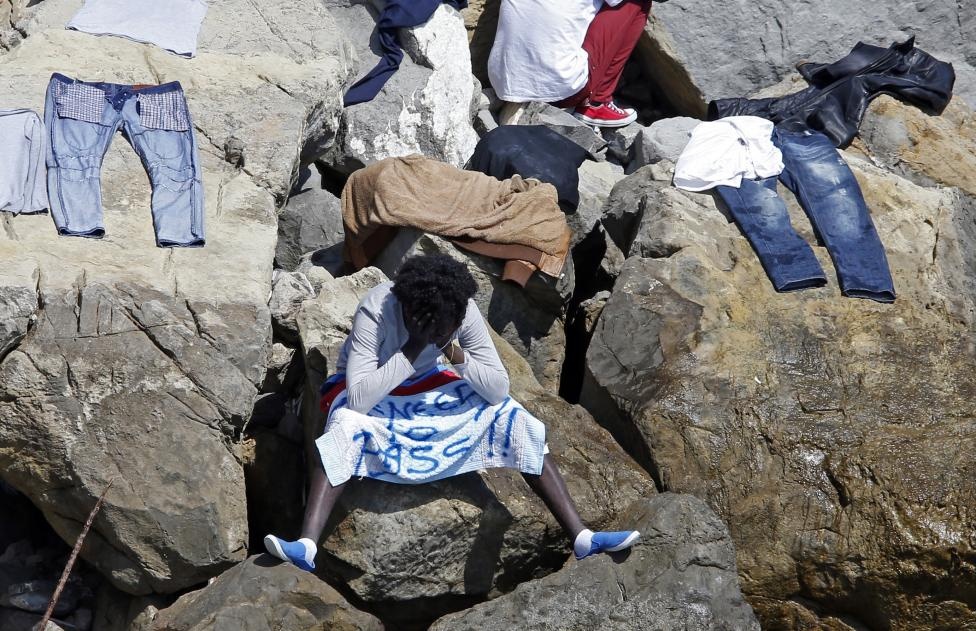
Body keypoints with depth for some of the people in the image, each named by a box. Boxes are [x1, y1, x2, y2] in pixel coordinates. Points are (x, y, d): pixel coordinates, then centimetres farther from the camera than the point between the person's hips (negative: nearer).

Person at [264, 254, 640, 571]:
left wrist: (459, 357, -37)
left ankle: (581, 538, -20)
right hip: (368, 393, -3)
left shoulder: (464, 312, -22)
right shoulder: (376, 312, -33)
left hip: (427, 387, 4)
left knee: (513, 418, -18)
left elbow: (499, 389, -21)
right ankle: (307, 547, -48)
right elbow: (359, 399, -40)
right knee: (348, 426, -40)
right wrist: (412, 348, -42)